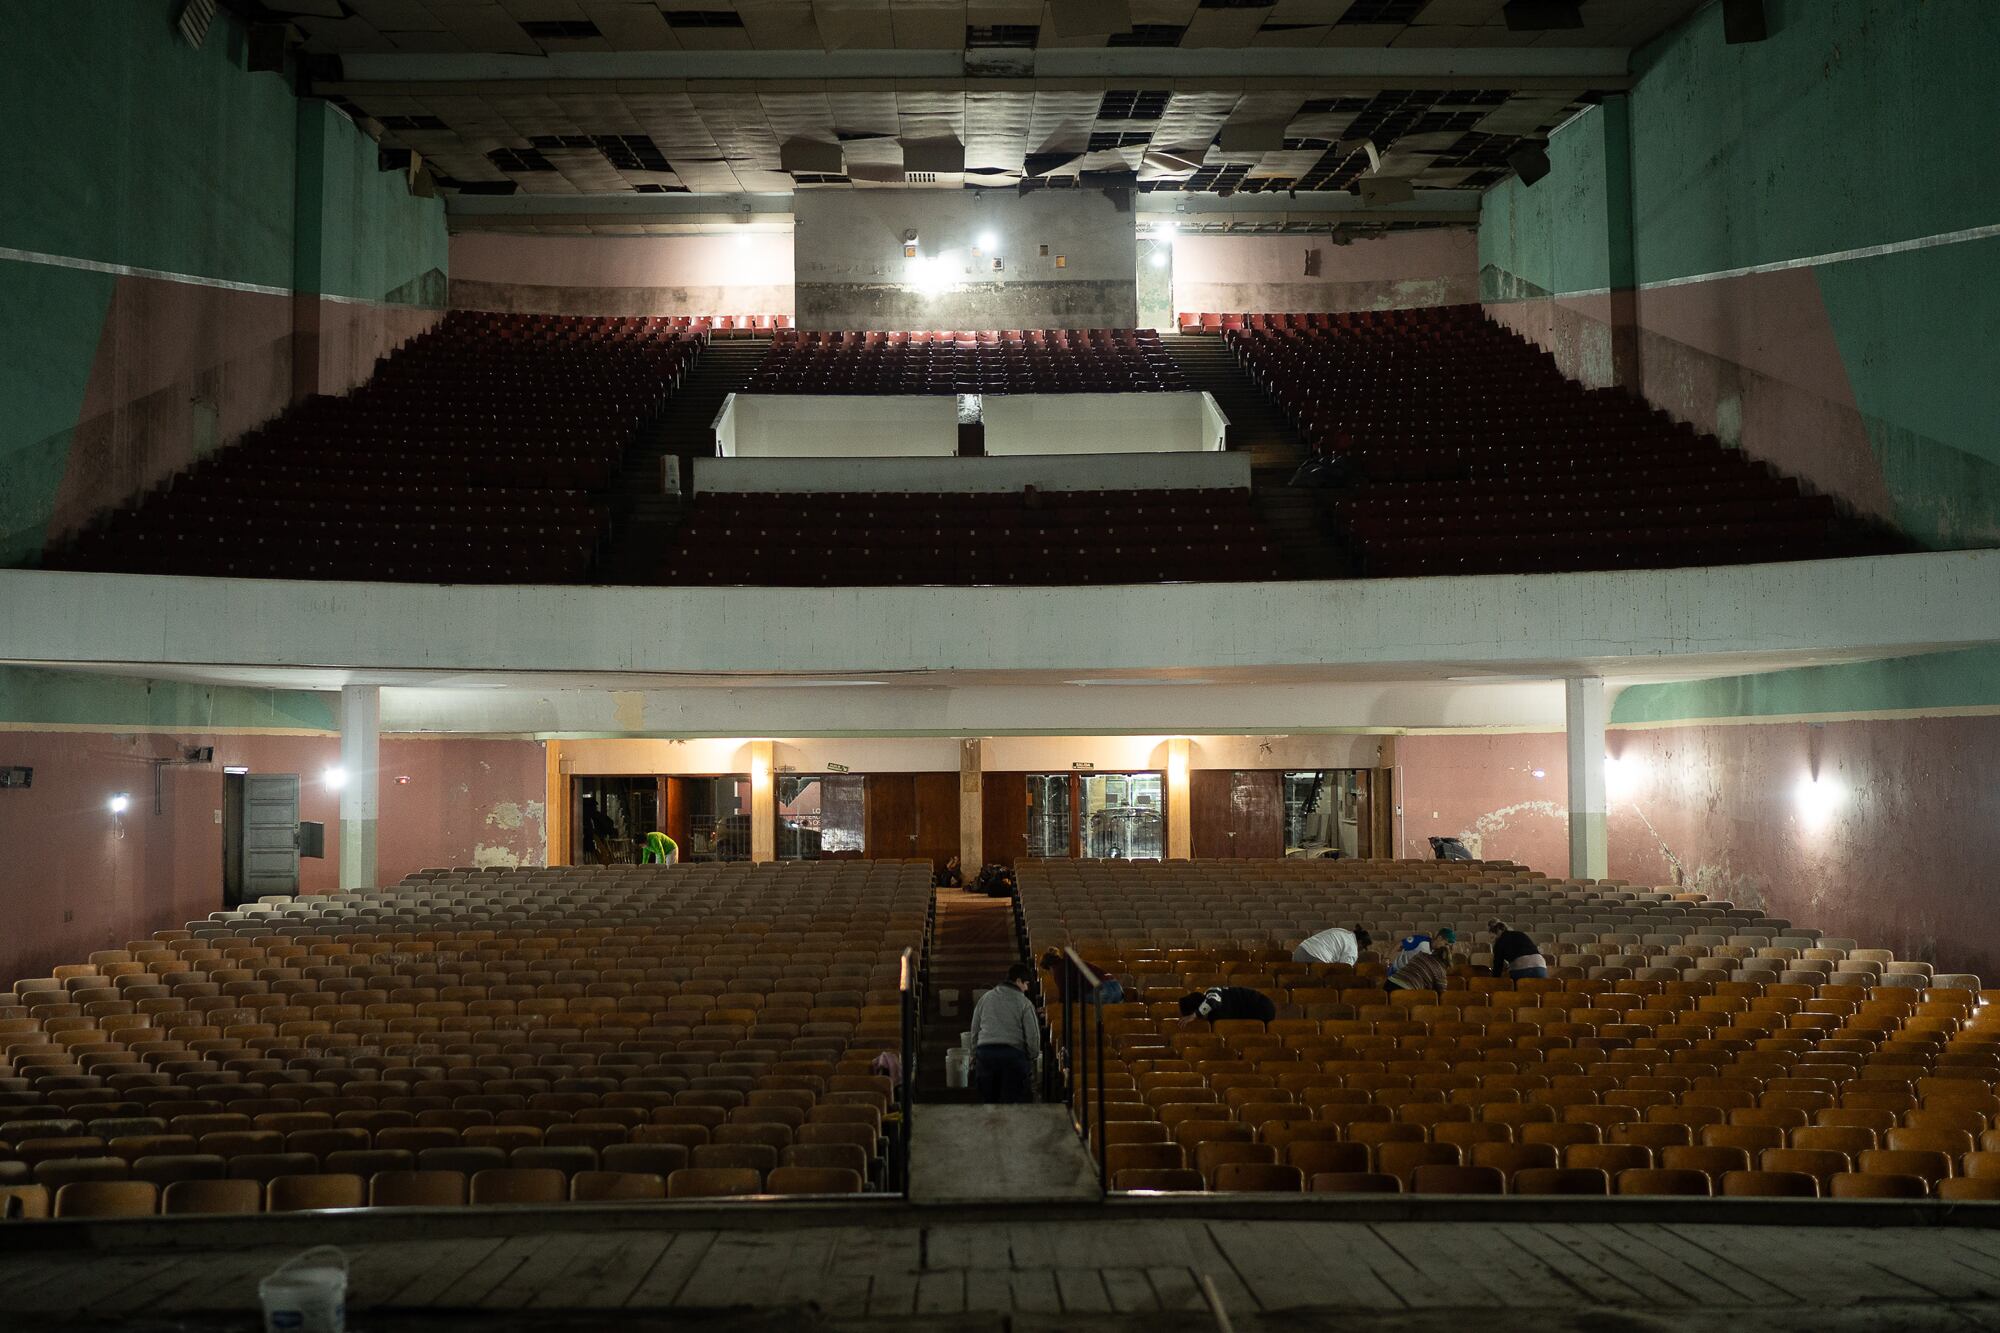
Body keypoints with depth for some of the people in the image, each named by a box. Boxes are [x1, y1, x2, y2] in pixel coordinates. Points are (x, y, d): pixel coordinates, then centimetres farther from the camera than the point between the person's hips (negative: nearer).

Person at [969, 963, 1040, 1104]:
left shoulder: (985, 998, 14)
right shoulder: (1024, 1003, 0)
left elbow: (974, 1031, 17)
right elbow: (1033, 1036, -2)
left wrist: (974, 1057, 23)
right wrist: (1031, 1058, 14)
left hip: (984, 1052, 4)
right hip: (1013, 1054, -4)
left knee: (988, 1101, 12)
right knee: (1011, 1104, -1)